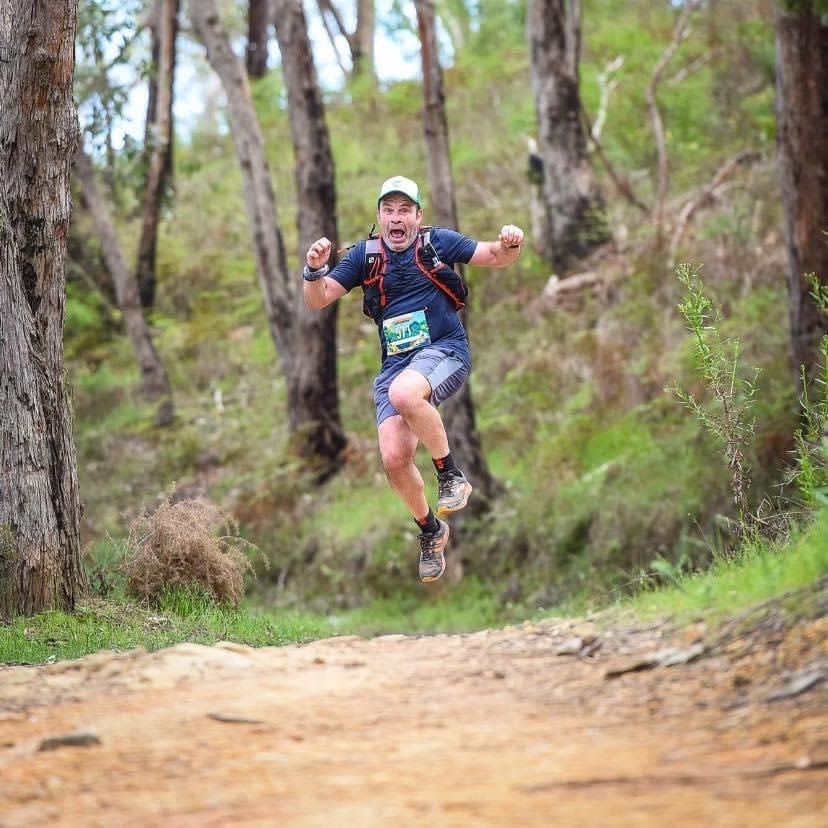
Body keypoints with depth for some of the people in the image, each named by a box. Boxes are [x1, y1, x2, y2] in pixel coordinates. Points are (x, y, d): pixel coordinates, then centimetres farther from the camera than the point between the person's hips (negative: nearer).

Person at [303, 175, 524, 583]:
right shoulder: (365, 254, 5)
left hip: (444, 351, -3)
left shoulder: (437, 242, 1)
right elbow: (318, 300, 0)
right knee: (394, 458, -12)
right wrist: (315, 270, -22)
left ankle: (452, 475, -18)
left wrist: (510, 244, -23)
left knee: (404, 393, -37)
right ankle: (430, 530, 15)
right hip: (395, 364, 3)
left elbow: (495, 257, 1)